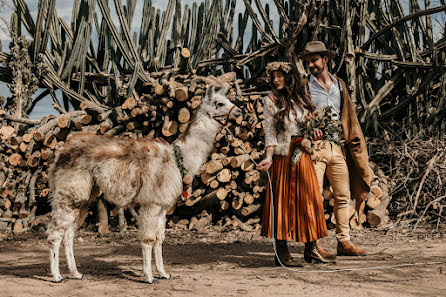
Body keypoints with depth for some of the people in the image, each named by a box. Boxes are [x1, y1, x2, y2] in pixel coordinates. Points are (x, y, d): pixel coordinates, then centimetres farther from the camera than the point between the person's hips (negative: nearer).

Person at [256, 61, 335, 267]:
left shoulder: (301, 98, 13)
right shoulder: (271, 101, 0)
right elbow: (270, 132, -5)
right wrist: (268, 158, -17)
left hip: (303, 155, 5)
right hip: (283, 156, -5)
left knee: (309, 199, 4)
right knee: (283, 200, -5)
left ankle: (311, 249, 10)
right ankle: (282, 252, -3)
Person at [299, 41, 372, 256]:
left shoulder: (339, 85, 16)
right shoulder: (305, 87, 5)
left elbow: (349, 117, 18)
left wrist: (354, 142, 11)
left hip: (337, 147, 4)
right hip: (315, 147, -4)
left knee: (343, 196, 5)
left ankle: (344, 242, 12)